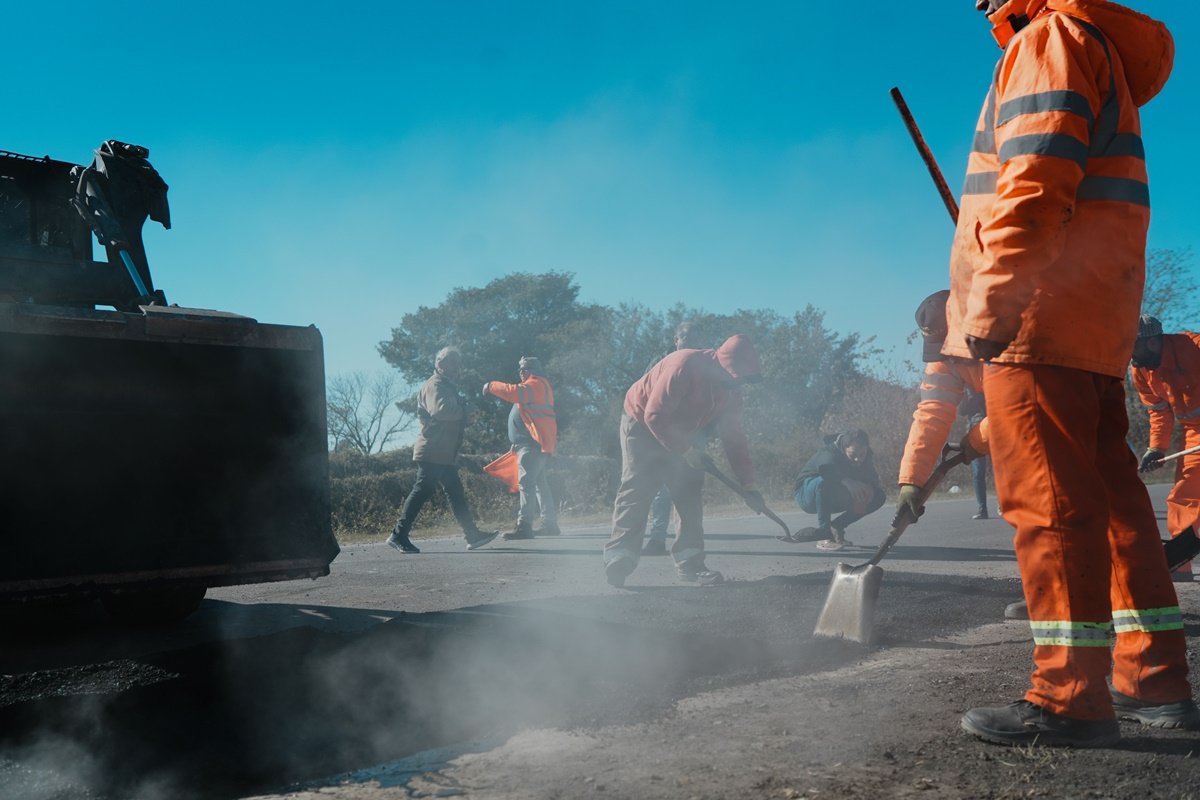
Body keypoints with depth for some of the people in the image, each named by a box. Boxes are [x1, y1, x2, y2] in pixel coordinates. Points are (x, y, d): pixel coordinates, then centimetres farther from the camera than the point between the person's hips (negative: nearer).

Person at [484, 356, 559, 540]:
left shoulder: (536, 384, -8)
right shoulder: (539, 387, 26)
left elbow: (514, 392, -25)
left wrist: (491, 386, -14)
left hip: (531, 444, -11)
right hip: (535, 443, 11)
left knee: (526, 482, -16)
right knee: (539, 483, 16)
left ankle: (524, 526, -23)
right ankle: (550, 523, 21)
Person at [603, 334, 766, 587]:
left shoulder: (731, 390, -8)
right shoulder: (684, 366, -32)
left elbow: (734, 438, -3)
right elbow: (654, 416, -30)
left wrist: (748, 486, -6)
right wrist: (686, 451, -28)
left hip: (683, 436, 7)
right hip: (643, 426, -7)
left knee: (690, 495, -2)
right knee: (636, 491, -17)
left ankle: (690, 562, 0)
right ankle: (619, 555, -21)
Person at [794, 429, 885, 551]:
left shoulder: (866, 458, -7)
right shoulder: (830, 453, -29)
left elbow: (873, 481, -10)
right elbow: (825, 468, -50)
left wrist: (867, 492, -33)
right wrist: (848, 482, -63)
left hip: (833, 500, 6)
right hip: (807, 497, -6)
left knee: (879, 496, -9)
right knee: (824, 481, -41)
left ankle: (836, 528, -3)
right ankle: (824, 536, -31)